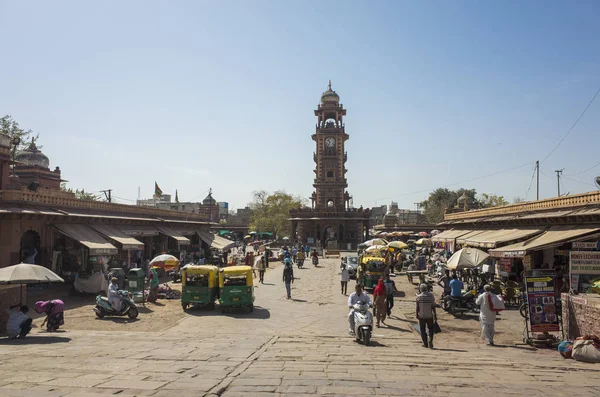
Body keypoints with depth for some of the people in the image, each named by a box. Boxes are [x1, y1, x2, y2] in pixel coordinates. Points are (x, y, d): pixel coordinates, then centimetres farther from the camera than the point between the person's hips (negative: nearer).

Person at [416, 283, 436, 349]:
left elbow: (417, 307, -6)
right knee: (430, 328, 15)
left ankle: (425, 344, 10)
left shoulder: (419, 296, -7)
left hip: (421, 316, -1)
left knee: (423, 330, 9)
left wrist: (417, 315, 4)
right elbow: (433, 306, -3)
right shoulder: (431, 295, -4)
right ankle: (430, 340, -7)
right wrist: (435, 314, 5)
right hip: (429, 315, 1)